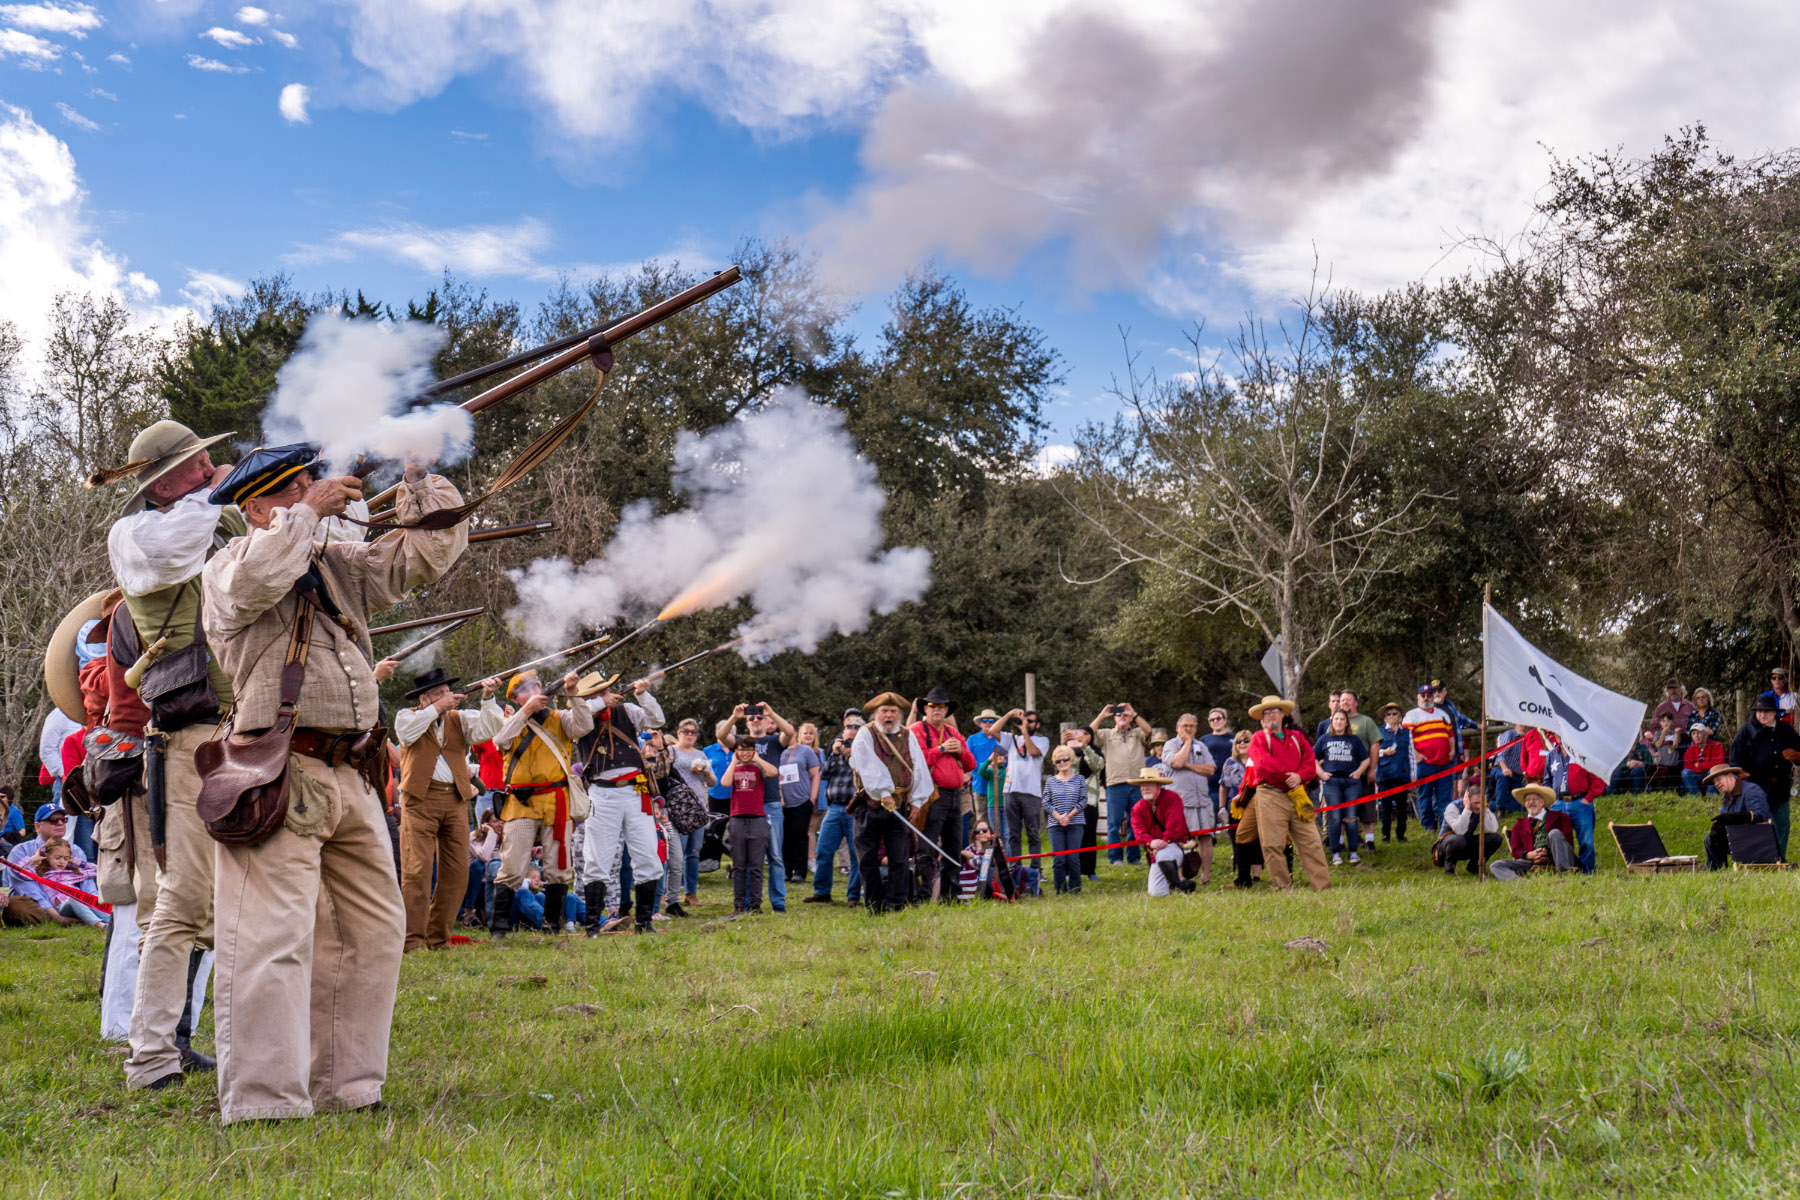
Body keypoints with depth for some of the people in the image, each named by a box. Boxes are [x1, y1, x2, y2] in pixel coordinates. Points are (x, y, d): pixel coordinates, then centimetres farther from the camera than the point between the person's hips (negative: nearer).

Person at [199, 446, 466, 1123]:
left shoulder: (342, 566, 19)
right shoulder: (230, 567, 1)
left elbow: (433, 550, 19)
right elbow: (254, 579, -24)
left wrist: (417, 477, 9)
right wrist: (308, 512, -13)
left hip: (352, 780, 8)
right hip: (279, 777, -8)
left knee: (372, 930, 11)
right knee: (274, 937, -12)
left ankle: (342, 1086, 20)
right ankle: (262, 1103, -9)